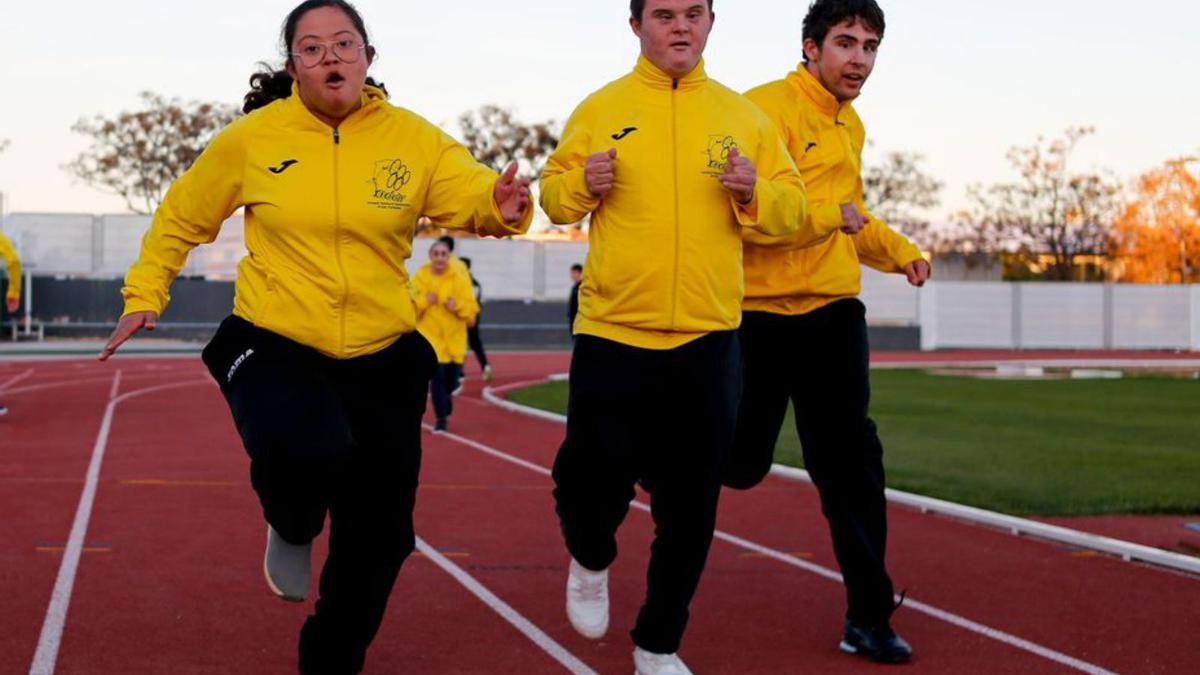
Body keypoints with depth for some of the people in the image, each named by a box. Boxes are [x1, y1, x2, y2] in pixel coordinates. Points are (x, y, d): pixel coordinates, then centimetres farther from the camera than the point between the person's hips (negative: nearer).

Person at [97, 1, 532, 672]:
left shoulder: (412, 138, -2)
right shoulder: (253, 138, -4)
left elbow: (471, 193, -13)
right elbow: (181, 216, 10)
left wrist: (501, 206, -36)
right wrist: (146, 294, 6)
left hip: (383, 358, 2)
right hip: (275, 346, -2)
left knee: (378, 537, 6)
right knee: (309, 451, -34)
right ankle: (292, 529, 4)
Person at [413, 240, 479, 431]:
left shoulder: (459, 280, 2)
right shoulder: (419, 279, 0)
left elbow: (472, 308, -1)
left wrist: (457, 306, -18)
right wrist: (424, 301, -17)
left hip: (454, 339, 2)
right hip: (430, 337, -2)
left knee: (452, 378, 7)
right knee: (437, 377, -13)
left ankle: (445, 398, 43)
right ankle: (441, 418, -3)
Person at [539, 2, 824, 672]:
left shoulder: (744, 116, 6)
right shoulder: (600, 110, 3)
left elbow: (792, 206, 8)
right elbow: (554, 193, 8)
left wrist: (754, 193, -13)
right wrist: (583, 184, -13)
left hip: (709, 344, 1)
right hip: (612, 337, -1)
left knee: (691, 507, 5)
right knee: (592, 482, 0)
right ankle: (591, 561, 37)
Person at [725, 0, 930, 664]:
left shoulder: (851, 126, 16)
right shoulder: (767, 109, -12)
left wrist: (900, 251, 19)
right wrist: (833, 214, -21)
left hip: (834, 312, 6)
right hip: (762, 313, -6)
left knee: (851, 463, 2)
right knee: (741, 464, 3)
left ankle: (868, 617, 7)